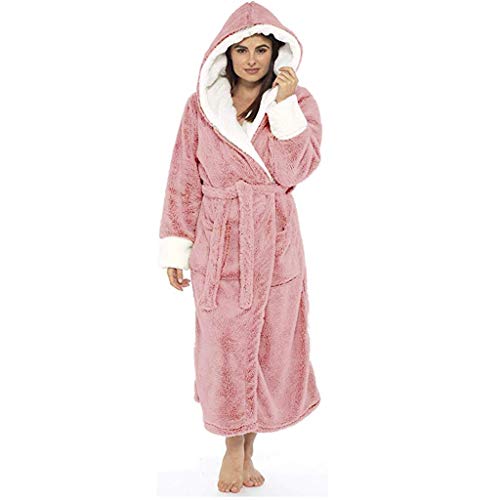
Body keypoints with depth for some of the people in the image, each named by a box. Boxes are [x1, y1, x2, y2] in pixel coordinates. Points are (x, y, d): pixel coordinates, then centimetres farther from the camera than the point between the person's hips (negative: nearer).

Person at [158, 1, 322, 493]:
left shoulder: (298, 102, 2)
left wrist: (285, 105, -17)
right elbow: (183, 182, 4)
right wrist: (175, 248, 1)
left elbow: (294, 170, -12)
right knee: (224, 347, 3)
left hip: (274, 242, 0)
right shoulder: (201, 106, 3)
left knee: (269, 344, 8)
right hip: (217, 242, 0)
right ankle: (233, 445, 22)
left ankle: (248, 445, 27)